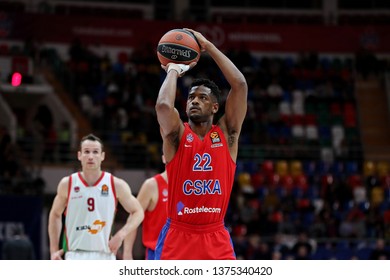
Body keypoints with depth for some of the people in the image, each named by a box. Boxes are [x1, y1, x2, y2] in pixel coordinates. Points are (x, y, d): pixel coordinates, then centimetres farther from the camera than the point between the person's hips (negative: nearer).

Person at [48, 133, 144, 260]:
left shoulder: (116, 185, -2)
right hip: (75, 255, 0)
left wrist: (121, 234, -10)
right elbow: (55, 214, 14)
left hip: (104, 255, 0)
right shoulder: (67, 184, 1)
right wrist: (54, 249, 9)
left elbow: (138, 212, 6)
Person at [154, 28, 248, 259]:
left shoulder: (226, 133, 4)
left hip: (216, 238, 1)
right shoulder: (176, 134, 0)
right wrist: (173, 71, -4)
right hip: (178, 237, -1)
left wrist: (209, 47, -3)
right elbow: (163, 105, -23)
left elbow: (240, 84, -7)